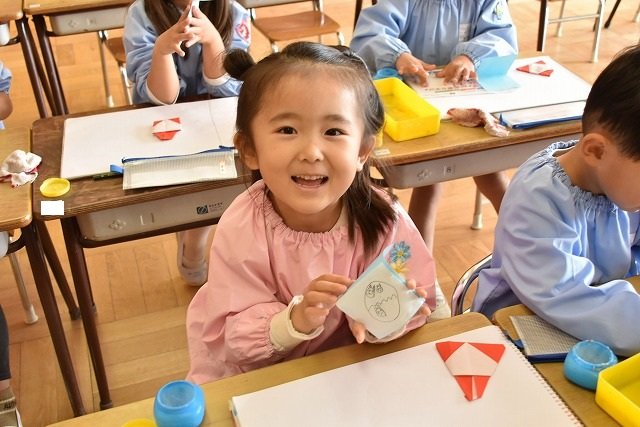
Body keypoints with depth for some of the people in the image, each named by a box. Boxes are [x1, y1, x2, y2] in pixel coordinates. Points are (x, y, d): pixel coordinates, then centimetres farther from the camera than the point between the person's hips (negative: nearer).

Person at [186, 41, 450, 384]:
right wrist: (296, 321, -38)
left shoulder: (383, 220, -19)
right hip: (255, 381, -1)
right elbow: (238, 346, -19)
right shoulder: (240, 232, -22)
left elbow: (432, 309, -13)